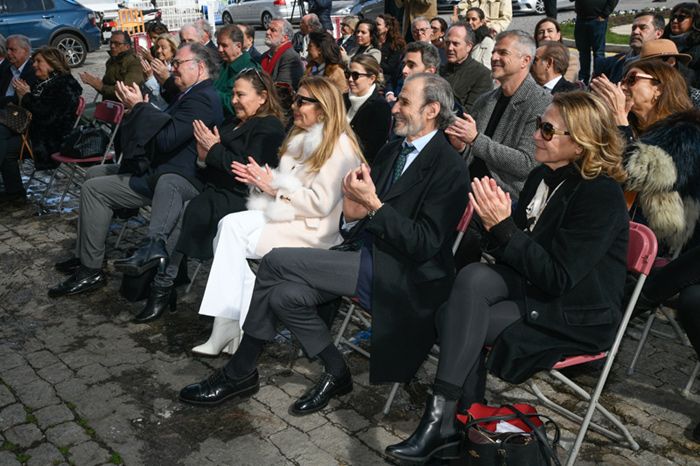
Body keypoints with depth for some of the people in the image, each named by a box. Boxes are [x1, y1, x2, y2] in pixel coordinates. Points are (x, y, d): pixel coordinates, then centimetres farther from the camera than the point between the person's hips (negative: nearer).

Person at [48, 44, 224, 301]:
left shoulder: (202, 99, -19)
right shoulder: (191, 95, 15)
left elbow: (165, 139, -26)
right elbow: (163, 124, 19)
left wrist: (138, 106, -16)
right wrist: (139, 108, 2)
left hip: (179, 180, -12)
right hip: (160, 169, 12)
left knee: (94, 189, -15)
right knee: (94, 173, 19)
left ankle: (91, 270, -4)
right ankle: (84, 254, 22)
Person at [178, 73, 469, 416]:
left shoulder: (450, 168, -9)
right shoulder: (391, 150, 17)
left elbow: (425, 246, -16)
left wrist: (373, 205, -20)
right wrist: (353, 214, -8)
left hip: (399, 274, -8)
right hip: (366, 252, 8)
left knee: (276, 262, -16)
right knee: (284, 296, -13)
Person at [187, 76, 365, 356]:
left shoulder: (339, 146, -11)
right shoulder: (303, 138, 17)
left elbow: (321, 203, -18)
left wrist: (276, 189, -12)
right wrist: (263, 180, -1)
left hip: (314, 230, -8)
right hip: (287, 214, 8)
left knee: (232, 238, -22)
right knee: (230, 224, -19)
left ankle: (228, 324, -13)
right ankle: (228, 325, -19)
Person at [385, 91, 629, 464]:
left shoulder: (601, 194, -18)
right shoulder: (542, 176, 5)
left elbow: (557, 278, -23)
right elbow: (516, 250, 9)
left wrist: (503, 227, -25)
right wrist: (496, 220, -13)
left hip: (577, 316, -7)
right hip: (533, 289, 7)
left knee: (457, 320, -23)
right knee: (473, 276, -23)